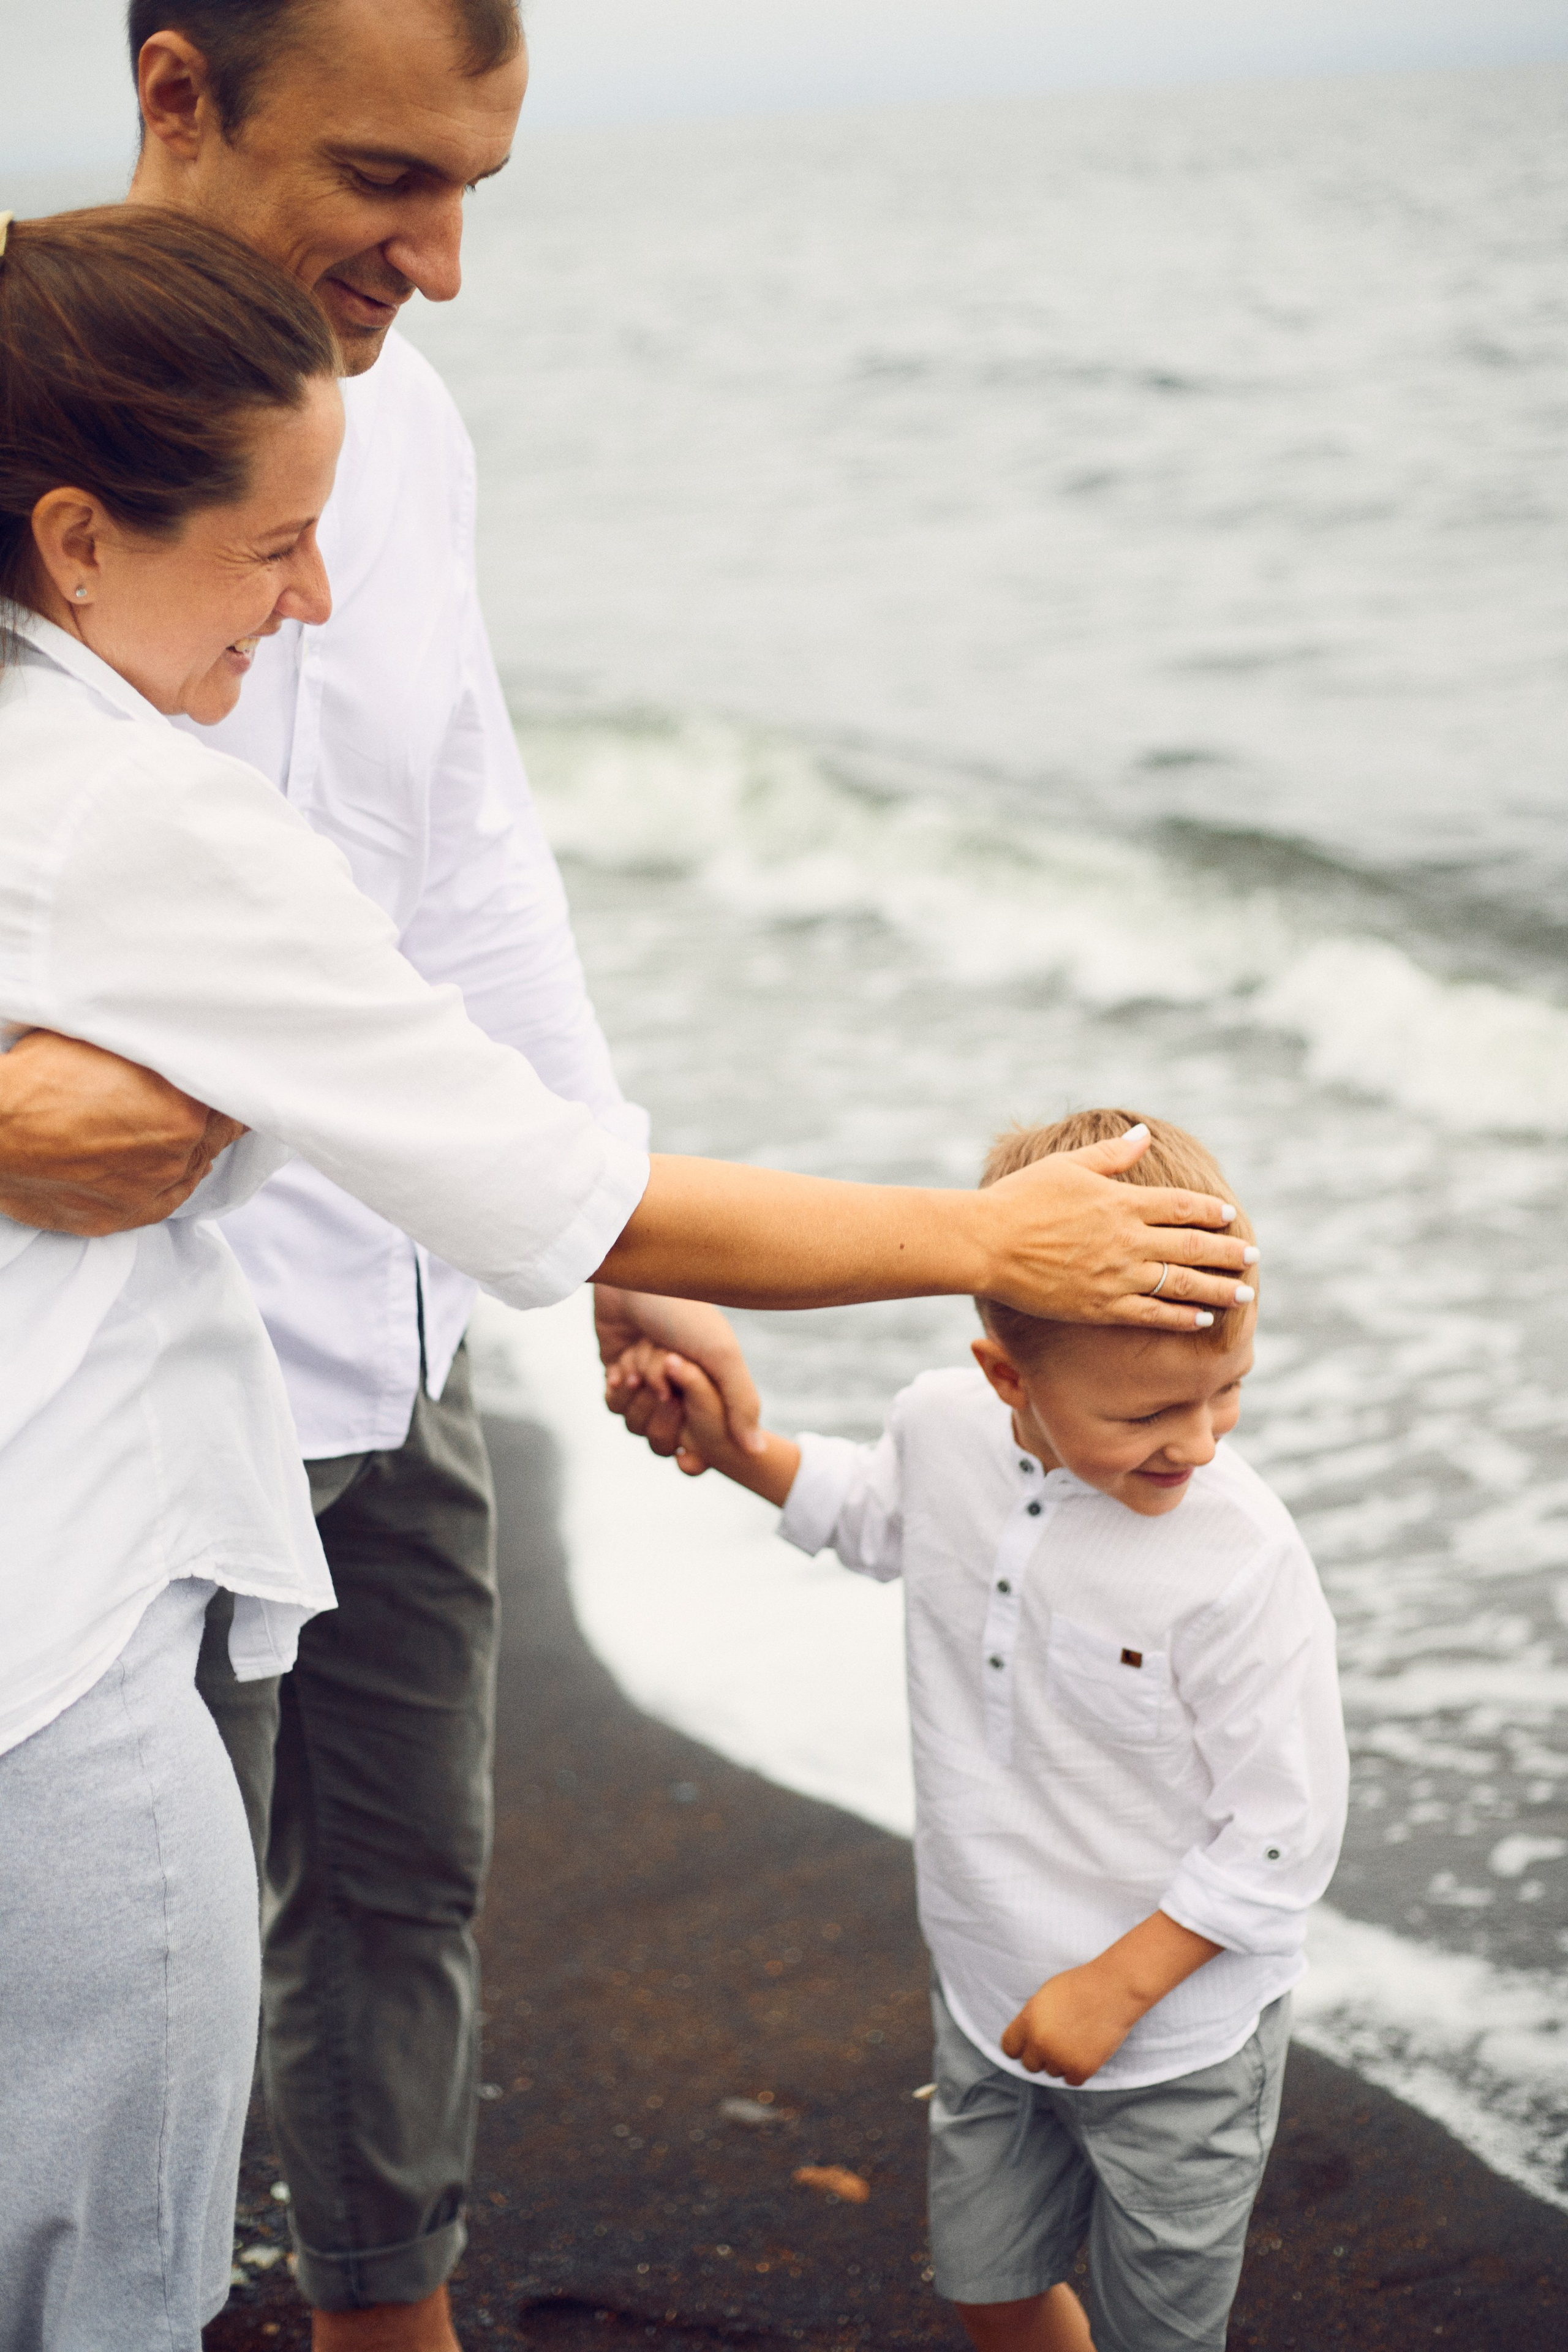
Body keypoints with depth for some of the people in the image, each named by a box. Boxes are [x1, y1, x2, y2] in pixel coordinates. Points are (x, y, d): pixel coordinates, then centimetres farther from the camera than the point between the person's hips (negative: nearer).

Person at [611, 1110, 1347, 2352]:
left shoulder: (1241, 1559, -31)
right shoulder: (944, 1425, -14)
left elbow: (1283, 1836, -22)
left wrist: (1117, 1986, -18)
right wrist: (736, 1447, 5)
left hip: (1180, 2031, -5)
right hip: (991, 1993, 5)